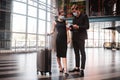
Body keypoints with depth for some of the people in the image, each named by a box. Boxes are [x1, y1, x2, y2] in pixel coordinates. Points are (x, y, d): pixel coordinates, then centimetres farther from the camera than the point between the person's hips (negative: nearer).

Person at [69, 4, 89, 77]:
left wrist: (78, 27, -18)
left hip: (81, 37, -7)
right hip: (74, 37, 7)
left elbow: (87, 26, -9)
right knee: (76, 53, 11)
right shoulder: (74, 18, 15)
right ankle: (77, 67, 20)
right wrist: (71, 28, -1)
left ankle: (82, 69, -7)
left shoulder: (84, 16, -3)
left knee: (82, 53, -7)